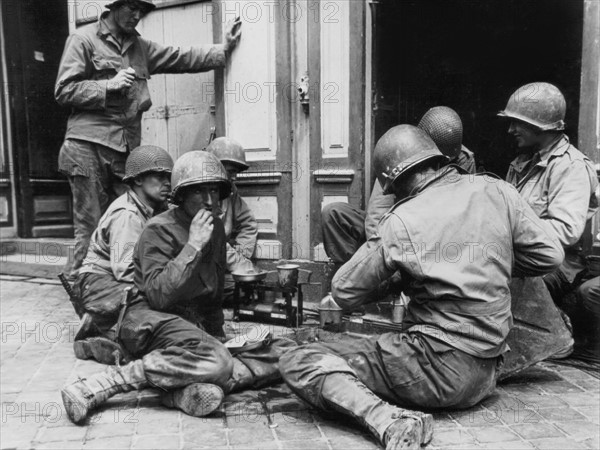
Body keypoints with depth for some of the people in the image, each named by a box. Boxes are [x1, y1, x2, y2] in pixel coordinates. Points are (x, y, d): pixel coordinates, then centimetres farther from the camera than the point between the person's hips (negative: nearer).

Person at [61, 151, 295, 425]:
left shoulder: (216, 228, 13)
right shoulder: (160, 229, -8)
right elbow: (158, 296, -22)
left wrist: (217, 337, 18)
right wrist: (193, 245, -21)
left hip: (198, 326, 7)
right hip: (152, 320, -7)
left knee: (286, 351, -11)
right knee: (217, 363, -37)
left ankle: (191, 389, -32)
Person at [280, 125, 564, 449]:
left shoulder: (401, 221, -12)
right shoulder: (498, 192, 0)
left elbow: (345, 294, -4)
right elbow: (549, 255, 8)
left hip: (436, 368, -7)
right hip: (485, 375, 7)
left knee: (297, 362, -6)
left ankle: (389, 421, -23)